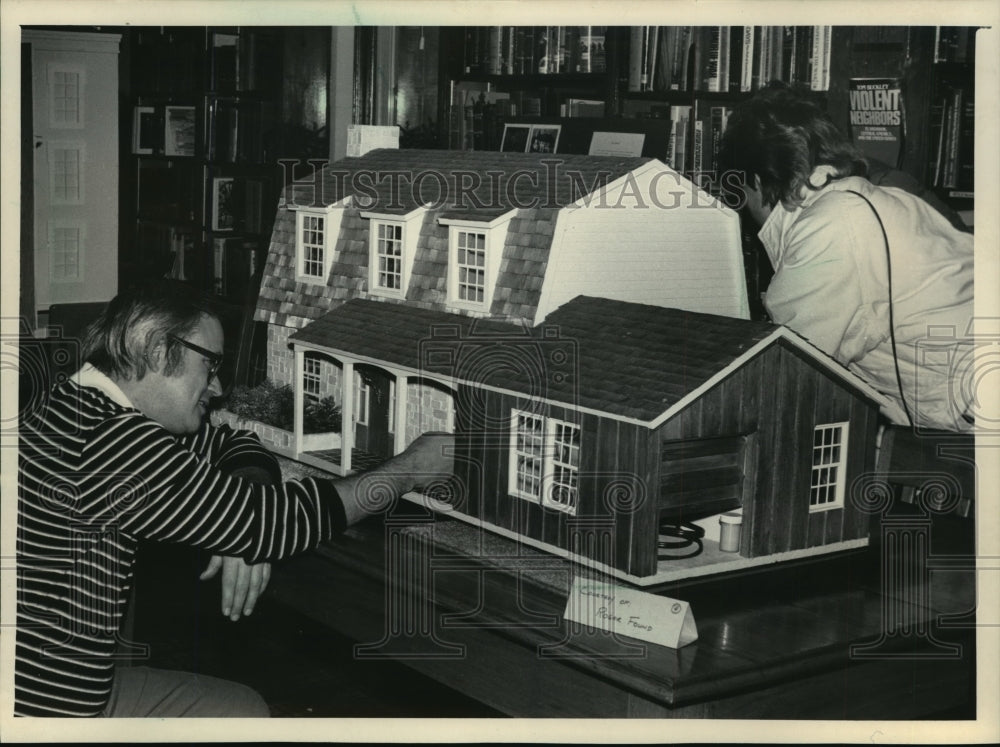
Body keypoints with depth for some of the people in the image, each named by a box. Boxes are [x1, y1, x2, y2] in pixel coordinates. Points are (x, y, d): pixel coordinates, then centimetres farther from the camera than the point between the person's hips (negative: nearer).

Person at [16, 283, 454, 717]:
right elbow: (269, 522, -19)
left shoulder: (75, 406, 6)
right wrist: (409, 469, -7)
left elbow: (234, 443, 18)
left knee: (245, 710, 13)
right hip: (41, 709, -9)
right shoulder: (109, 443, -24)